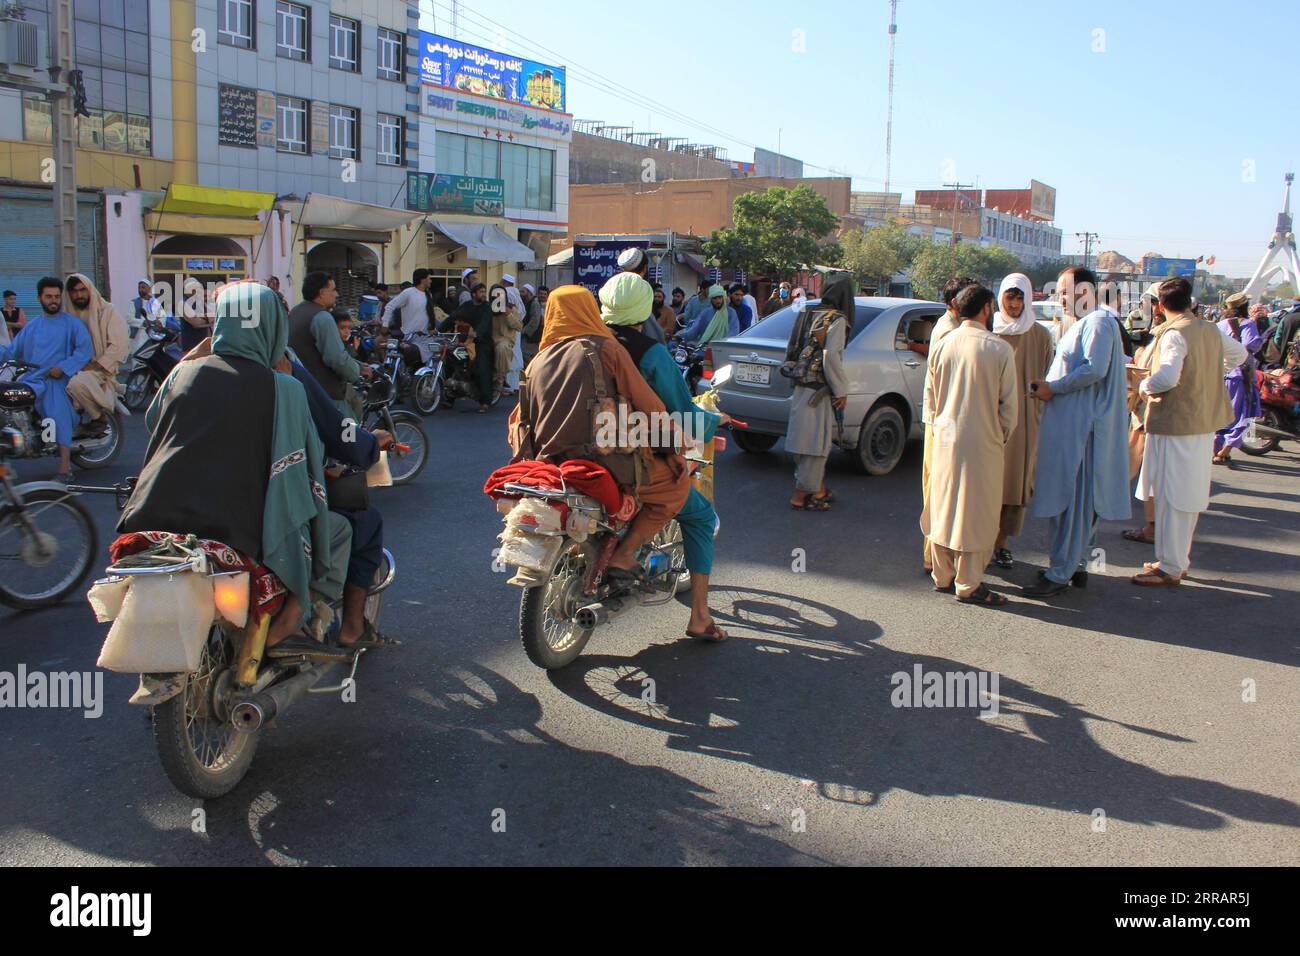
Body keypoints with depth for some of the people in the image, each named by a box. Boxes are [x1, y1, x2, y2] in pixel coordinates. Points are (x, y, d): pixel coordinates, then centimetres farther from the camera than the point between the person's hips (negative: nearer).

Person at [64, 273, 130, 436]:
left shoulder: (107, 312, 0)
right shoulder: (69, 316, 16)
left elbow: (119, 344, -9)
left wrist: (95, 366, -17)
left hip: (101, 368, -5)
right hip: (74, 367, 5)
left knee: (76, 383, -35)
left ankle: (99, 417, -11)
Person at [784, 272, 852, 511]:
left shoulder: (810, 315, 10)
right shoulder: (837, 320, -12)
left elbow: (791, 351, 11)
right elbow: (832, 357, -21)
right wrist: (842, 390, -13)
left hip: (802, 387, 8)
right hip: (819, 391, -8)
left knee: (809, 440, 16)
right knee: (816, 441, 0)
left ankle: (818, 489, 29)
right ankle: (801, 496, 5)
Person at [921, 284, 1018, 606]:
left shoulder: (942, 345, 2)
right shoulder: (999, 348, -11)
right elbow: (1009, 402, -6)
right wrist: (1004, 435, 9)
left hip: (946, 439, 5)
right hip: (982, 443, -5)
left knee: (944, 506, 14)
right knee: (975, 512, 3)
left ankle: (943, 576, 23)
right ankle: (968, 584, 9)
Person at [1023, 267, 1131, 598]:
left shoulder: (1098, 323, -12)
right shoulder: (1081, 323, 20)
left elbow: (1095, 369, -24)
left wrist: (1054, 387, -15)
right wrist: (1050, 386, 11)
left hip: (1082, 425, -10)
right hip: (1070, 423, 10)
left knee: (1071, 498, -8)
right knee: (1078, 498, 13)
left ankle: (1061, 573, -5)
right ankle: (1078, 564, 20)